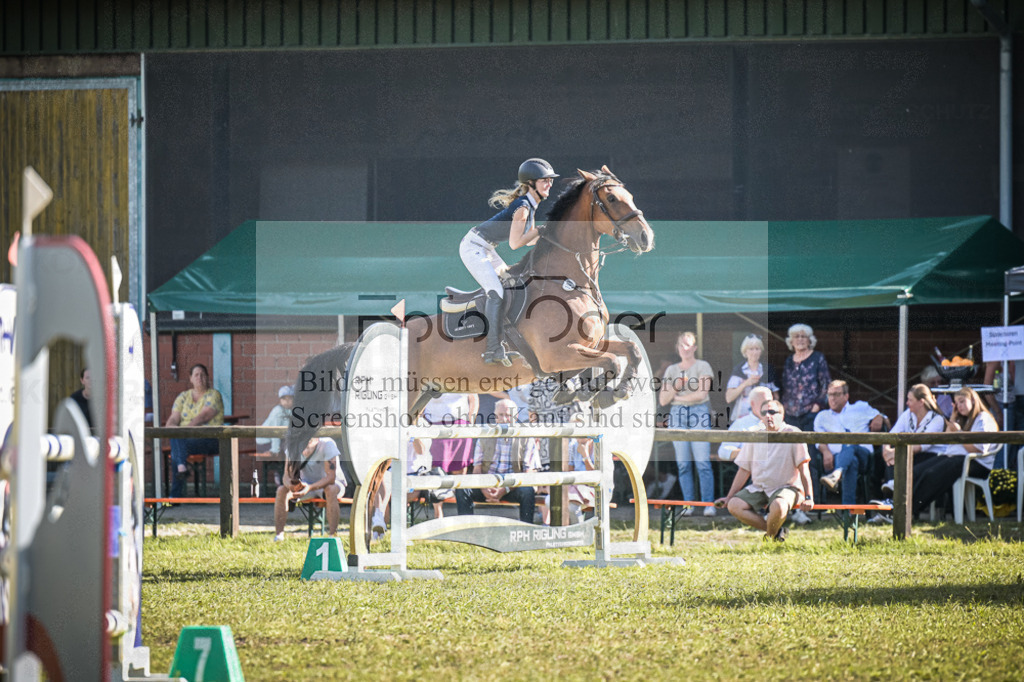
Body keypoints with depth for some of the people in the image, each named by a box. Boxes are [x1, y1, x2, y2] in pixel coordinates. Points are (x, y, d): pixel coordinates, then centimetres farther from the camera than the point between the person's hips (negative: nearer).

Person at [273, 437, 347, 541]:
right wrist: (290, 485, -41)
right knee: (281, 490, -22)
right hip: (307, 484, 4)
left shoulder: (327, 445, -27)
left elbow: (331, 477, -32)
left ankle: (332, 535, -36)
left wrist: (309, 488, -47)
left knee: (331, 490, -39)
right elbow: (286, 476, -15)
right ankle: (278, 534, -19)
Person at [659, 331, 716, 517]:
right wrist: (674, 388, -8)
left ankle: (708, 503, -11)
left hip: (699, 413, -4)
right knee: (683, 464, 0)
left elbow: (702, 393, -11)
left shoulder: (703, 366, 2)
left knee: (703, 462, -11)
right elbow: (663, 400, 11)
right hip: (677, 415, 4)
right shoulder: (672, 370, 15)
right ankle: (688, 503, 3)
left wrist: (677, 397, -3)